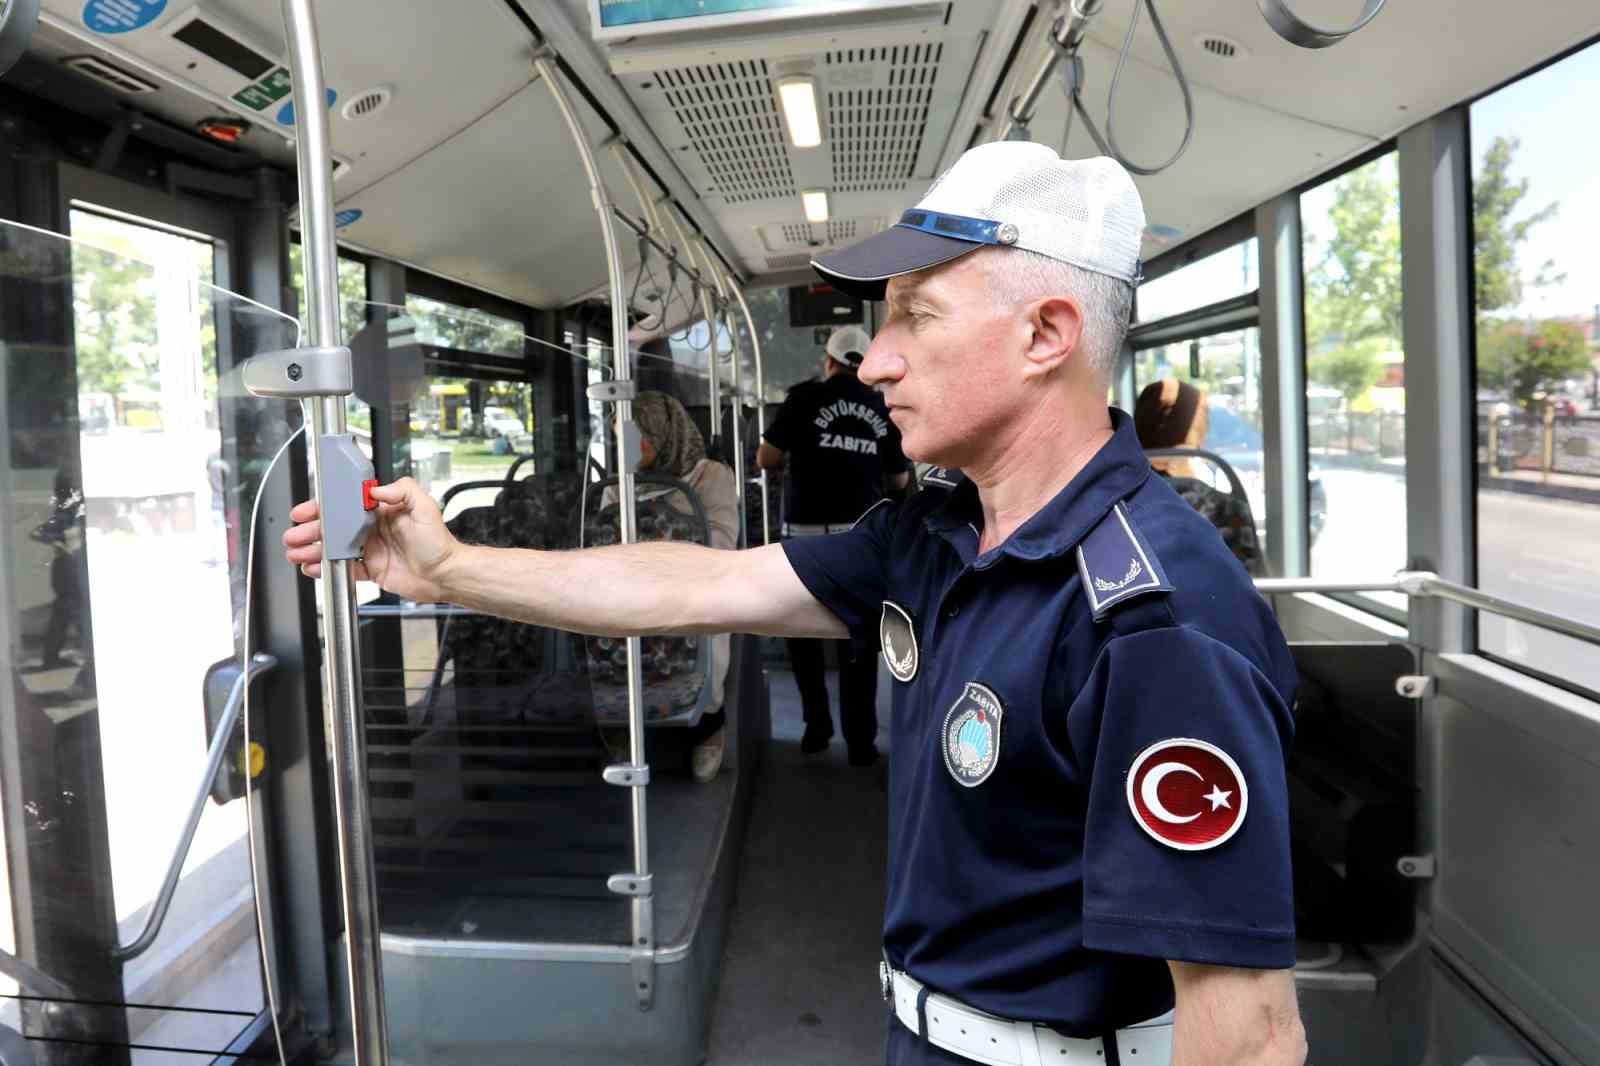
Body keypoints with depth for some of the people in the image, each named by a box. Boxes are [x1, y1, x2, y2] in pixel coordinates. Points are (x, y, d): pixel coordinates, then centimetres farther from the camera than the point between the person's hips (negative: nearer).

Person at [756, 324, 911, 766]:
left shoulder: (806, 397, -3)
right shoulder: (884, 410, 6)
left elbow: (765, 460, -4)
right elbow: (899, 481, 13)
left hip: (808, 533, -2)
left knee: (803, 632, 15)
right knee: (857, 641, 8)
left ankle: (816, 725, 16)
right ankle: (860, 741, 9)